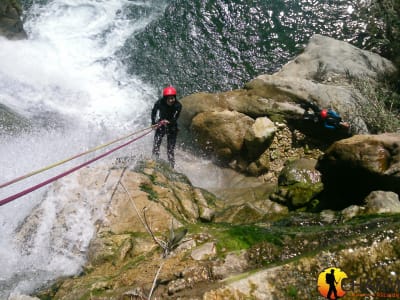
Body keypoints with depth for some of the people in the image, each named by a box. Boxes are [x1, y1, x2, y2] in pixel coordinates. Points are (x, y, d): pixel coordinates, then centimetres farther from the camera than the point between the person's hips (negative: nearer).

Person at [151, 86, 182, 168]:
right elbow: (153, 112, -2)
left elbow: (175, 119, -18)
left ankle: (171, 167, 13)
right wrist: (154, 123, -13)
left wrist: (168, 121, -36)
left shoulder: (178, 105, -22)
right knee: (156, 145, -10)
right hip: (160, 125, 1)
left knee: (171, 149, 2)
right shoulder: (159, 103, -20)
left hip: (172, 127, -1)